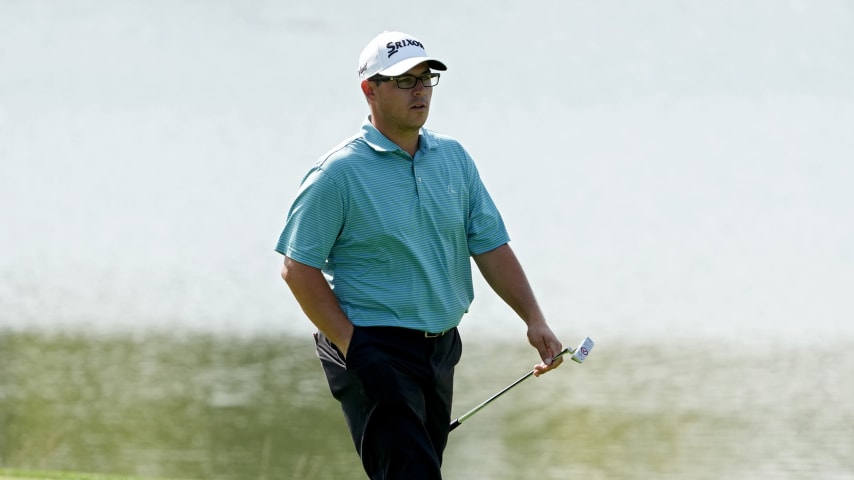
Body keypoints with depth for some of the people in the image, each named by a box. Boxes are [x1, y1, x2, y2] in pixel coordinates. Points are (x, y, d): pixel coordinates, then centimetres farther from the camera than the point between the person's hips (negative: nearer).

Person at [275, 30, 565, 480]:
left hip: (440, 349, 7)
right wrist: (351, 346, -14)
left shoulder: (453, 157, 10)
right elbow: (299, 269, -9)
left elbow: (491, 246, 10)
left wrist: (534, 320, -1)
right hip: (373, 351, -7)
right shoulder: (339, 172, -9)